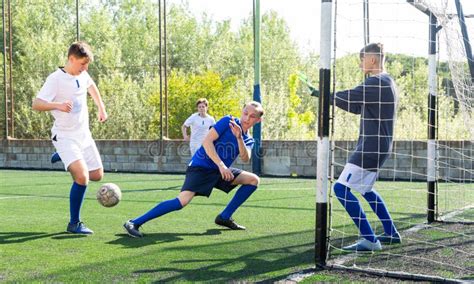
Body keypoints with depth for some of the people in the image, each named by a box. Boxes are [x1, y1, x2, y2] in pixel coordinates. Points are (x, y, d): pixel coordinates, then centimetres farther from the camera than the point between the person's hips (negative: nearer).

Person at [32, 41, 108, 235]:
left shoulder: (83, 75, 5)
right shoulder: (56, 79, -17)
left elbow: (92, 87, 29)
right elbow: (36, 104, -23)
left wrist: (101, 108, 29)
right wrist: (58, 105, -40)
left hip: (84, 135, 7)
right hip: (65, 137, -7)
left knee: (97, 175, 12)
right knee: (82, 177, -23)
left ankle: (68, 162, 40)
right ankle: (74, 224, -9)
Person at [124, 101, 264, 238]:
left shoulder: (248, 140, 8)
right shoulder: (228, 121, -8)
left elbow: (245, 158, -13)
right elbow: (207, 141, -17)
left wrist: (239, 137, -27)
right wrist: (221, 165, -25)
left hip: (221, 171, 7)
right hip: (201, 166, -7)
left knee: (254, 180, 2)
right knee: (183, 200, -27)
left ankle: (225, 217, 6)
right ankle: (134, 223, -23)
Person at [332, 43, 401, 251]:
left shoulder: (377, 83, -16)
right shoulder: (386, 82, 16)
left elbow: (348, 98, -21)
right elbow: (358, 107, 16)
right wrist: (331, 97, 5)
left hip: (371, 147, -11)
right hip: (378, 147, 11)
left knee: (342, 188, -13)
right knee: (365, 189, 25)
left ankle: (369, 240, -14)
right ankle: (391, 233, 31)